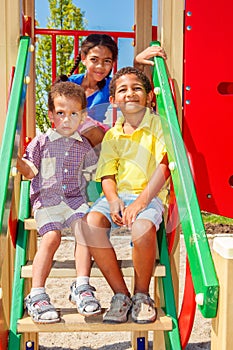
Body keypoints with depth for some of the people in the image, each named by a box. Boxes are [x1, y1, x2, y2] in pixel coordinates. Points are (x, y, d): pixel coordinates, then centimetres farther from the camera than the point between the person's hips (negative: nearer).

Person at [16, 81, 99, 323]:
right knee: (51, 237, -23)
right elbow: (30, 171, 6)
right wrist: (16, 158, -7)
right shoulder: (41, 142, 6)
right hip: (46, 200, -2)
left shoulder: (83, 146, 13)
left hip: (75, 199, 2)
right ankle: (37, 295, -20)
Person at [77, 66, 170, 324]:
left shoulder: (158, 124, 3)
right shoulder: (111, 136, 16)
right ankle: (120, 294, -9)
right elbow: (107, 176, 9)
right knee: (87, 224, -25)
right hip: (117, 195, 4)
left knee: (142, 229, -36)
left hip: (150, 195, -4)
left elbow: (164, 165, -9)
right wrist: (113, 201, -13)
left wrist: (141, 201, -20)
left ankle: (142, 295, -6)